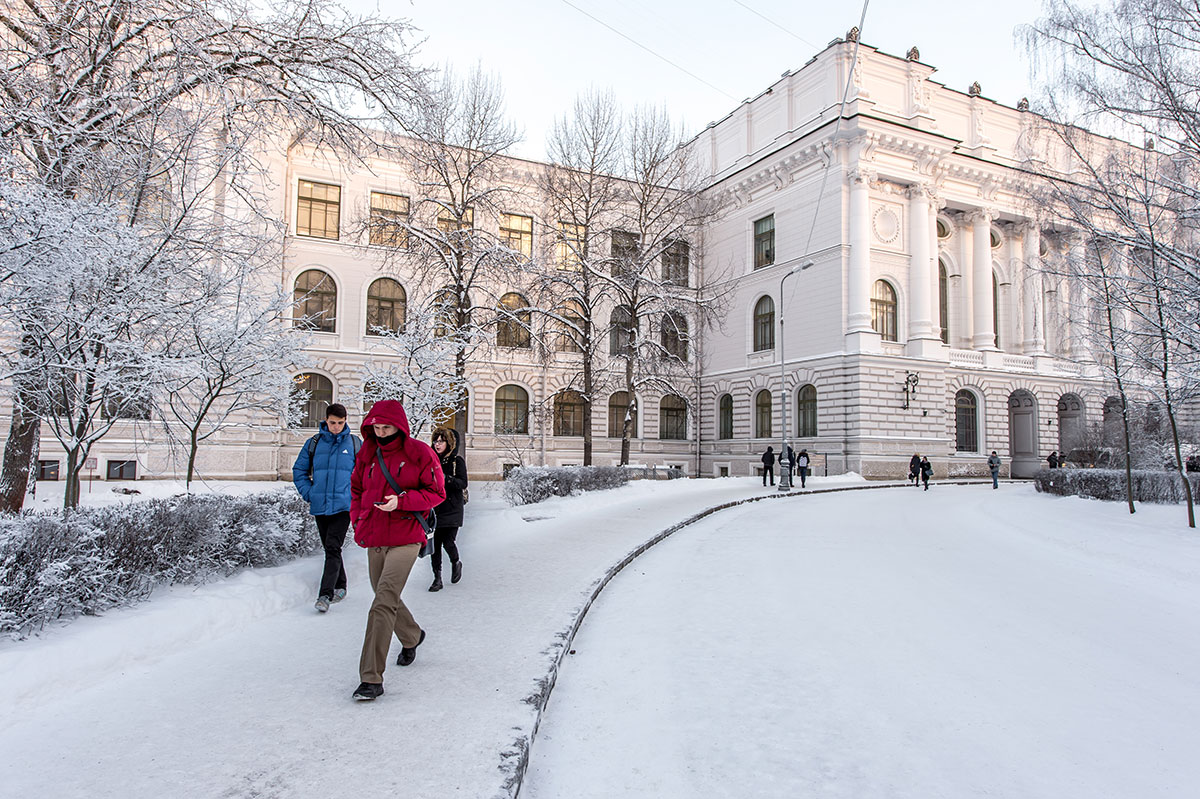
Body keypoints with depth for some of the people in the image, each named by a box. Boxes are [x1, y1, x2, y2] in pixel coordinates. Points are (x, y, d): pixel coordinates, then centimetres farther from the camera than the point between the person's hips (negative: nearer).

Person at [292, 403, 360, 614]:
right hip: (320, 507, 3)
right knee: (329, 549, 13)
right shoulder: (314, 443, 5)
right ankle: (340, 587, 29)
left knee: (333, 549, -12)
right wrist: (309, 493, 2)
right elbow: (299, 471, 13)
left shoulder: (355, 443, 2)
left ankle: (325, 595, -12)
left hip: (343, 506, -3)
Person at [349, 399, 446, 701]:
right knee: (387, 599, 19)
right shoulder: (367, 454, 8)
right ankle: (411, 637, 48)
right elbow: (356, 488, 21)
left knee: (384, 602, -15)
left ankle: (372, 678, -12)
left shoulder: (419, 452, -6)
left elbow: (436, 492, -5)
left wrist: (401, 500, -18)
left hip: (405, 539, -6)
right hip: (374, 540, 6)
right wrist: (358, 521, 7)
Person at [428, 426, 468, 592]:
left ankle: (456, 563, 23)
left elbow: (463, 483, -11)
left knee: (448, 542, -8)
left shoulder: (457, 461, -1)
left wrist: (446, 478, -25)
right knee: (435, 544, 0)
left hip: (452, 509, -3)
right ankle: (437, 578, 11)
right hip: (434, 509, 3)